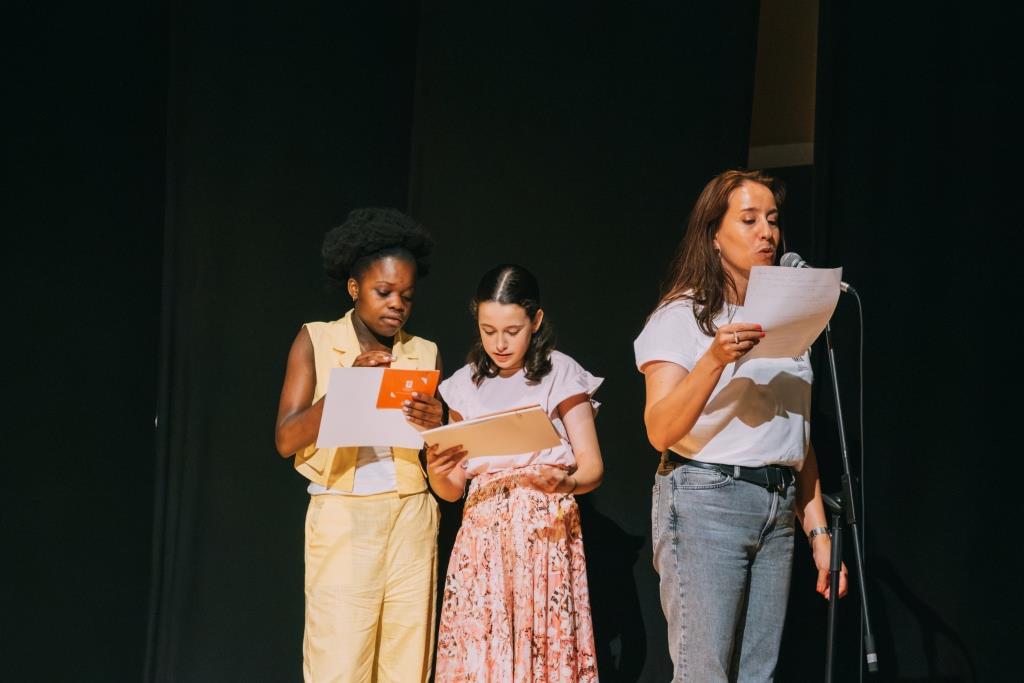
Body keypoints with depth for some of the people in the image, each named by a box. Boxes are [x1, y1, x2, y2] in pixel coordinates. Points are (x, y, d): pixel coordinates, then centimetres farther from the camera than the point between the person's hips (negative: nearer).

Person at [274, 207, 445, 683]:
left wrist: (435, 426, -14)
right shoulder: (316, 341, 2)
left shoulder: (425, 354, 9)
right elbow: (286, 440, -6)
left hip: (410, 520, 3)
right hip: (342, 519, -3)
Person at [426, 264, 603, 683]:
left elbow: (593, 468, -2)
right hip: (482, 533, 3)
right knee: (476, 649, -3)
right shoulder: (466, 384, 11)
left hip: (546, 530, -3)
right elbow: (451, 490, 11)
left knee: (544, 647, -7)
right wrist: (436, 471, -11)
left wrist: (564, 483, -24)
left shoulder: (560, 374, 1)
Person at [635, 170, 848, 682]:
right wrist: (715, 359, -25)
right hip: (706, 501, -6)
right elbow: (660, 431, -13)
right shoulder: (682, 316, -2)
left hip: (778, 509, 6)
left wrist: (818, 530, 13)